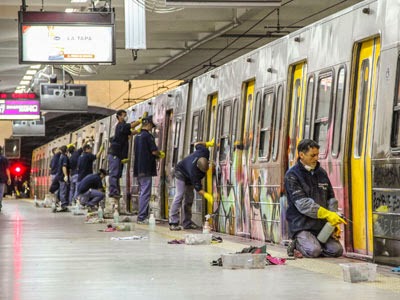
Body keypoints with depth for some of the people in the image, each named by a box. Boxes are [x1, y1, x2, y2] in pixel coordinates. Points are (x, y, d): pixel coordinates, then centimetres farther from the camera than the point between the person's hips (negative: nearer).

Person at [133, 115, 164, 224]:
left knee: (142, 192, 14)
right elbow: (154, 151, -16)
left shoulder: (137, 136, 14)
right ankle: (142, 217, -9)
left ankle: (143, 216, 17)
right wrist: (160, 154, 7)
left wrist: (157, 154, 20)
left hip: (138, 169, 9)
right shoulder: (148, 136, -12)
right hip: (146, 169, -9)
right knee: (145, 193, -7)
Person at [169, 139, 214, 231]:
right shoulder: (193, 170, -45)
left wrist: (209, 143, -14)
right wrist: (206, 195, -51)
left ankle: (187, 222, 11)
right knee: (180, 195, -20)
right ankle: (173, 222, -22)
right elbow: (198, 188, -40)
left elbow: (197, 144, -9)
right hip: (181, 173, -8)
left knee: (189, 197, 6)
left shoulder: (205, 152, -31)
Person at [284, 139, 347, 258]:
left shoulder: (321, 173, 13)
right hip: (301, 225, -6)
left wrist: (334, 221, 2)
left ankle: (312, 243, 14)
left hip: (322, 225, 6)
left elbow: (331, 198, 18)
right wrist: (327, 214, -24)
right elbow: (302, 203, -17)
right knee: (313, 251, -27)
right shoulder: (292, 175, -7)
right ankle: (297, 244, 5)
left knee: (337, 250, -13)